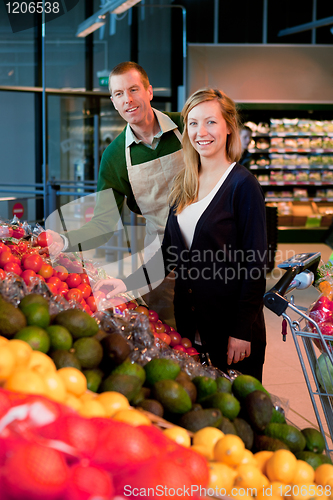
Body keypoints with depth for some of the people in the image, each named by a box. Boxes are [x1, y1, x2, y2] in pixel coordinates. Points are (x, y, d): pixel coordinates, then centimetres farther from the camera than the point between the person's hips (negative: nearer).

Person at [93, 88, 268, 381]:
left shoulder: (242, 185, -12)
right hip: (189, 328, 6)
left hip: (230, 325, -6)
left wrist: (242, 331, -15)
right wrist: (128, 283, 1)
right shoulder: (184, 184, 9)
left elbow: (255, 264, -13)